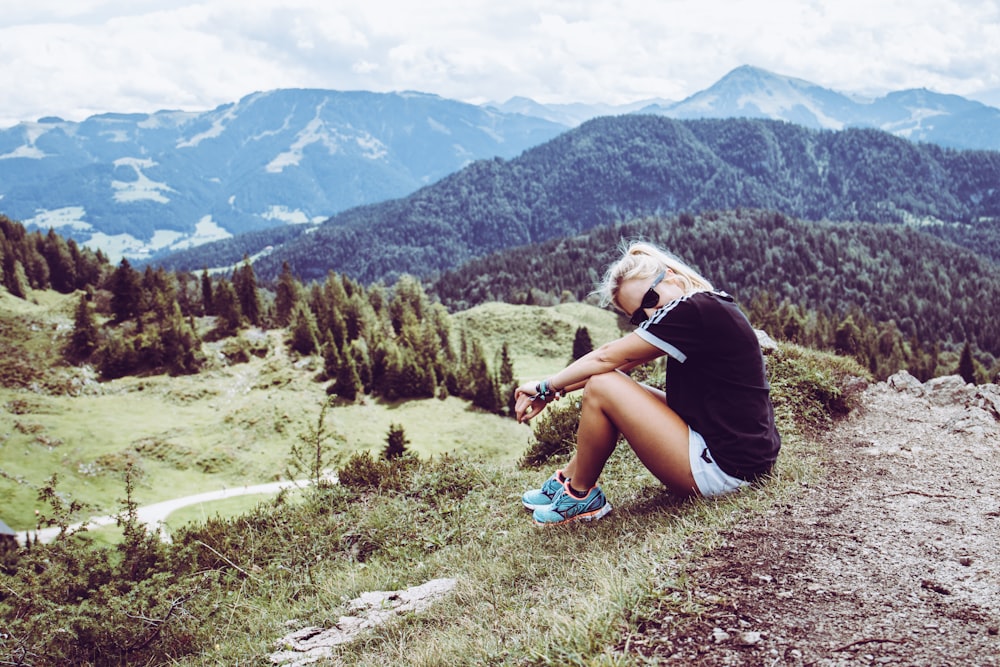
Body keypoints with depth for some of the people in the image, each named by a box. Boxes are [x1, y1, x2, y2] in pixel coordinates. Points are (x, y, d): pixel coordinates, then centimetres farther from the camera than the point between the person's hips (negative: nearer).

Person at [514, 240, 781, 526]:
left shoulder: (693, 310, -19)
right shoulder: (709, 307, 10)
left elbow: (607, 357, -13)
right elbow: (620, 363, 11)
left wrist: (546, 387, 0)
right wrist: (554, 392, 6)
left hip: (722, 468, -10)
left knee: (601, 388, -12)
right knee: (613, 385, 17)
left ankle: (580, 494, 6)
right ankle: (567, 478, 20)